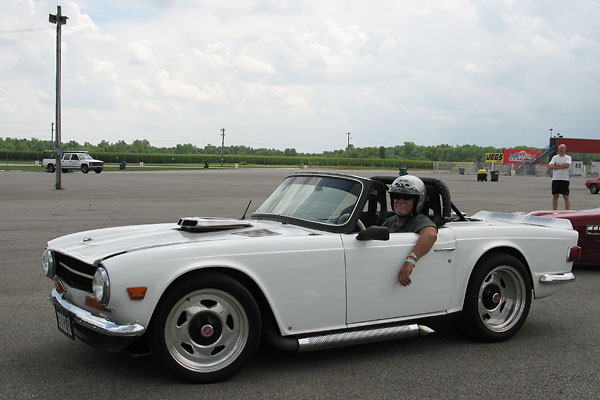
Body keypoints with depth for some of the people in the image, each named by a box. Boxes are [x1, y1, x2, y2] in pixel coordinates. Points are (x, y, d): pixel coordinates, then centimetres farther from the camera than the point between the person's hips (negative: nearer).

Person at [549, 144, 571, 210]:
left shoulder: (568, 157, 3)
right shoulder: (555, 157, 12)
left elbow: (567, 165, -17)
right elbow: (551, 166, -4)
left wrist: (558, 165, -7)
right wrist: (562, 166, -10)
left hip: (564, 179, -4)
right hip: (555, 179, 4)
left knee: (566, 196, -3)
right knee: (555, 196, 7)